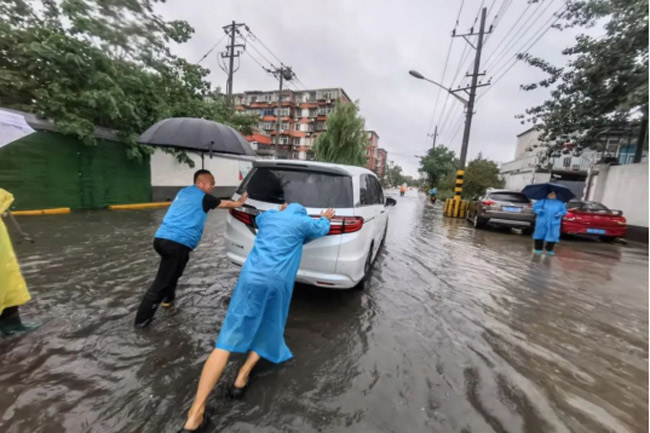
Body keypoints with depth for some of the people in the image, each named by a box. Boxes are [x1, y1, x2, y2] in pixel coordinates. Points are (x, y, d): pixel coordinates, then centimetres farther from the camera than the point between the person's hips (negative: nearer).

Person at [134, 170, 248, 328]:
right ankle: (142, 319, 6)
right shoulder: (203, 197, 2)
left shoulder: (183, 192, 23)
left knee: (173, 271, 31)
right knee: (161, 282, -1)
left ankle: (168, 297, 45)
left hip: (161, 238, 9)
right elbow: (226, 204, 14)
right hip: (177, 243, -9)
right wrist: (239, 202, 34)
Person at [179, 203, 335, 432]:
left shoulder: (267, 217, 23)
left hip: (251, 275, 3)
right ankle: (243, 375, 15)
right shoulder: (303, 221, 14)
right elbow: (322, 229, 35)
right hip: (277, 280, -2)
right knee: (267, 328, 25)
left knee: (229, 337, 1)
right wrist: (325, 218, 57)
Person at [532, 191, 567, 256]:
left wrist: (559, 214, -11)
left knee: (552, 236, -1)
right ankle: (538, 249, 10)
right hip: (542, 222, -1)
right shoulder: (543, 201, 9)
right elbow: (535, 207, 4)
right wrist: (539, 211, -15)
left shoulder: (560, 203, 14)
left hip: (554, 223, 1)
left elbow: (564, 211, 11)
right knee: (539, 235, 0)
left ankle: (549, 250, 14)